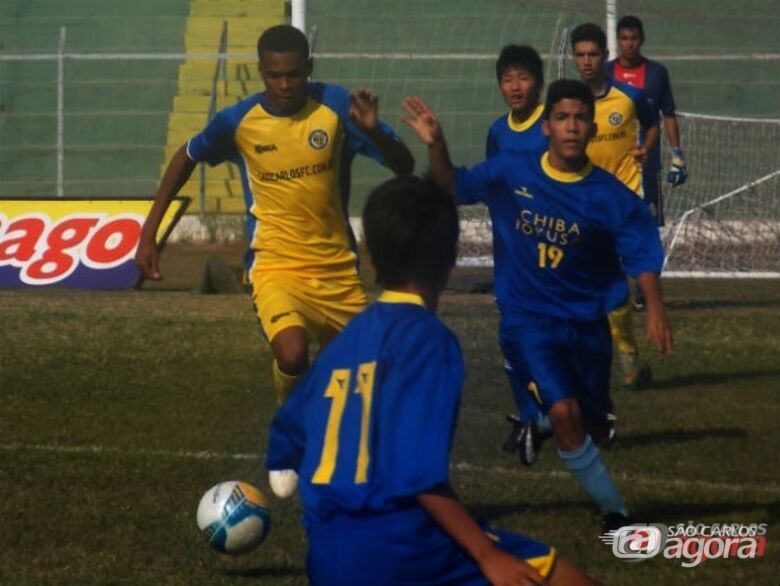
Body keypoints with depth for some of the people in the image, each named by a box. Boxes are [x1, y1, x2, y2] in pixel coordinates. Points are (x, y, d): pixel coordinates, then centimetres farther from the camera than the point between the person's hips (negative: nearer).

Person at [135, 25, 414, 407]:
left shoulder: (337, 105, -9)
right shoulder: (238, 121, -9)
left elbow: (404, 168, -7)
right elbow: (186, 159, 11)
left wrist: (373, 130, -28)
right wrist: (149, 232, 8)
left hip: (338, 268, 3)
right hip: (276, 268, -3)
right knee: (292, 355, -30)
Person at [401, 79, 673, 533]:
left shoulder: (611, 196, -11)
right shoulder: (511, 173, -8)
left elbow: (642, 255, -13)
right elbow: (453, 186, 3)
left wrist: (655, 309, -29)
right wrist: (437, 146, -16)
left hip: (587, 323, 2)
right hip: (529, 320, -2)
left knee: (594, 428, 13)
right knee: (565, 413, -20)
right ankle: (615, 510, -6)